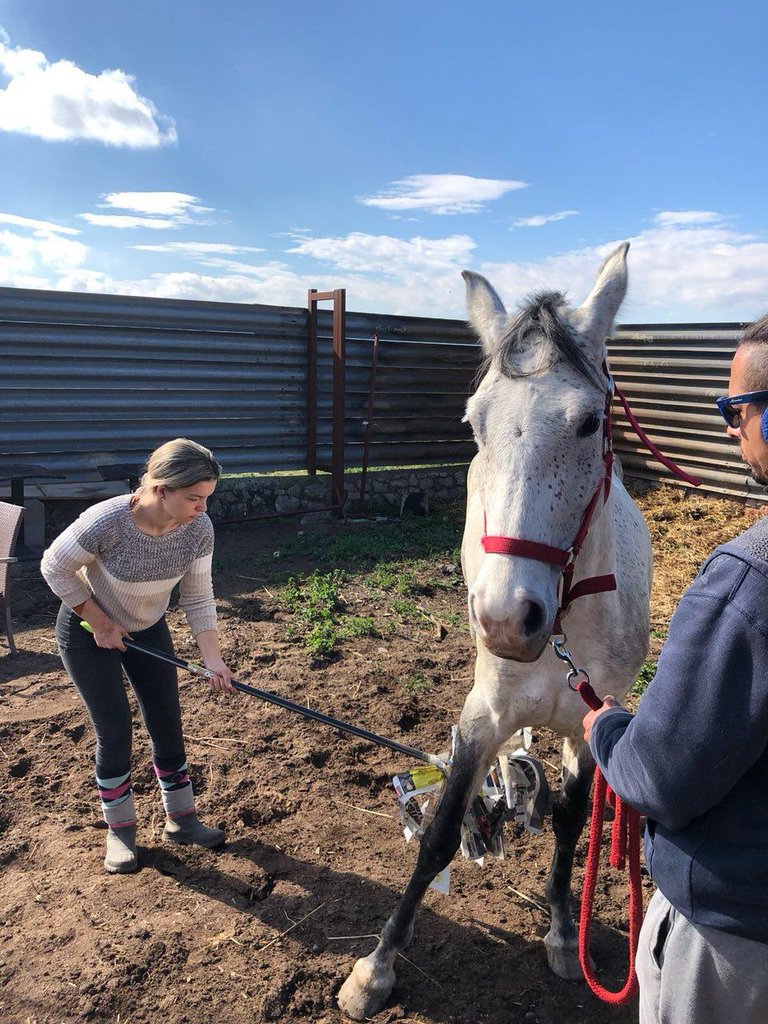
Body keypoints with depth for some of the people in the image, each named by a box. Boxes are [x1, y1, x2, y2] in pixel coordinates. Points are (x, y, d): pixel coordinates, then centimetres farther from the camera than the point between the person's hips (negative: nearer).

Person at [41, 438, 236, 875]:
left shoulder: (199, 529, -25)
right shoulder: (106, 522, -36)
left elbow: (198, 598, -13)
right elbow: (55, 568, -19)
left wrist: (214, 660, -18)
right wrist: (101, 624, -15)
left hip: (148, 630, 4)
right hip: (87, 631, -4)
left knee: (168, 725, 7)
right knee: (115, 731, -1)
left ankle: (181, 819, 26)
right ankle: (120, 831, 21)